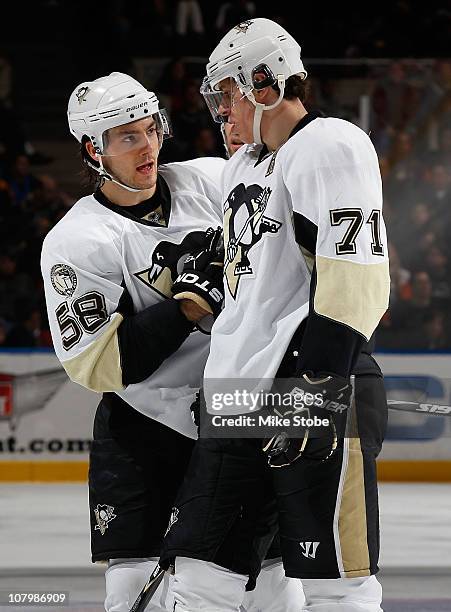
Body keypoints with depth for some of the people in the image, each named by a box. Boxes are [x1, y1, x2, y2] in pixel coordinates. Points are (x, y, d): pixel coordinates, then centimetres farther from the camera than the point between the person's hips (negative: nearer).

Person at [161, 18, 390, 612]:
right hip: (236, 395, 9)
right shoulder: (241, 166, 21)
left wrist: (314, 391, -23)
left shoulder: (331, 146, -9)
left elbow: (355, 279, -18)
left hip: (321, 390, -9)